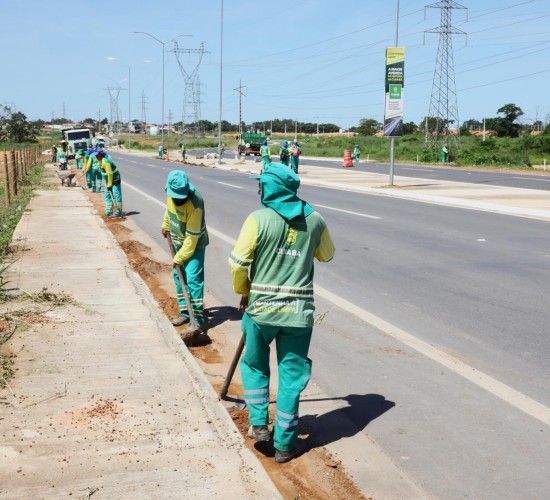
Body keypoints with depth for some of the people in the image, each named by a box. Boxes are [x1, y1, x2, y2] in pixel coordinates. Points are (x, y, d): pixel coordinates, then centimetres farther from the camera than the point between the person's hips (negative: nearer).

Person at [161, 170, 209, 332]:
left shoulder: (195, 204, -32)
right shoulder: (171, 193, -11)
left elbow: (192, 237, -28)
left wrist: (179, 258, -24)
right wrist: (166, 225, 20)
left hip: (195, 244, -7)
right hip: (178, 241, 7)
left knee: (193, 279, -13)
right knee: (178, 276, 12)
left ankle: (199, 319, -11)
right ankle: (185, 313, 24)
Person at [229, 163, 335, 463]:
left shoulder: (258, 219, -11)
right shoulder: (314, 221, 1)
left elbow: (238, 263, -9)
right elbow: (326, 255, 18)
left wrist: (244, 292, 8)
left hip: (262, 307, -2)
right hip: (299, 311, 2)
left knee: (254, 366, 22)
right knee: (291, 375, 10)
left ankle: (258, 424, 19)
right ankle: (284, 444, 16)